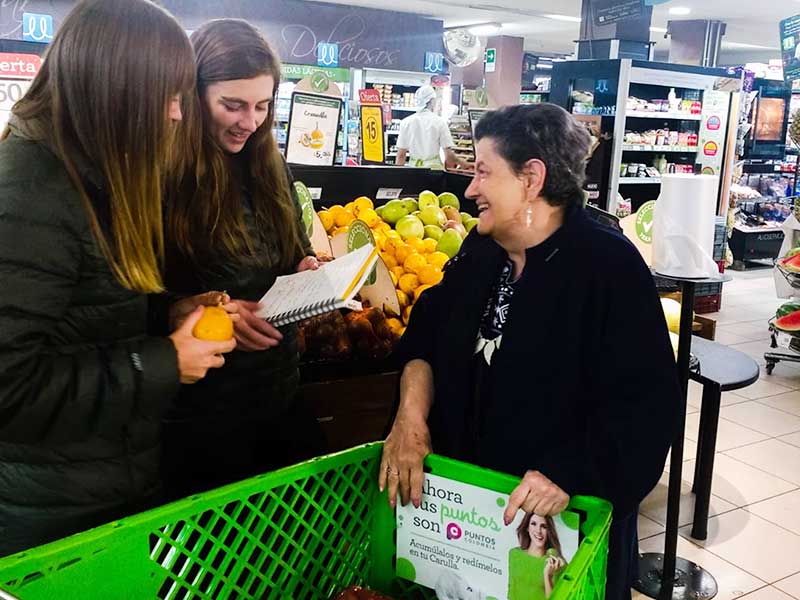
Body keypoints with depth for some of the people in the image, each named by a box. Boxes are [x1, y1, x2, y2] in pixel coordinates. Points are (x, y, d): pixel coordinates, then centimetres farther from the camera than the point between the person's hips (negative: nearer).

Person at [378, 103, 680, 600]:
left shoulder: (611, 265, -20)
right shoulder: (480, 250, 3)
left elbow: (649, 399, -22)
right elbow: (427, 334, 6)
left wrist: (567, 473, -30)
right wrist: (411, 417, -10)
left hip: (573, 512, -6)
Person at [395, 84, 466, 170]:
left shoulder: (406, 122, 2)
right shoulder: (439, 122, -4)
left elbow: (401, 155, 3)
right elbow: (448, 155, -4)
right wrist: (461, 163, 13)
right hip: (434, 167, -2)